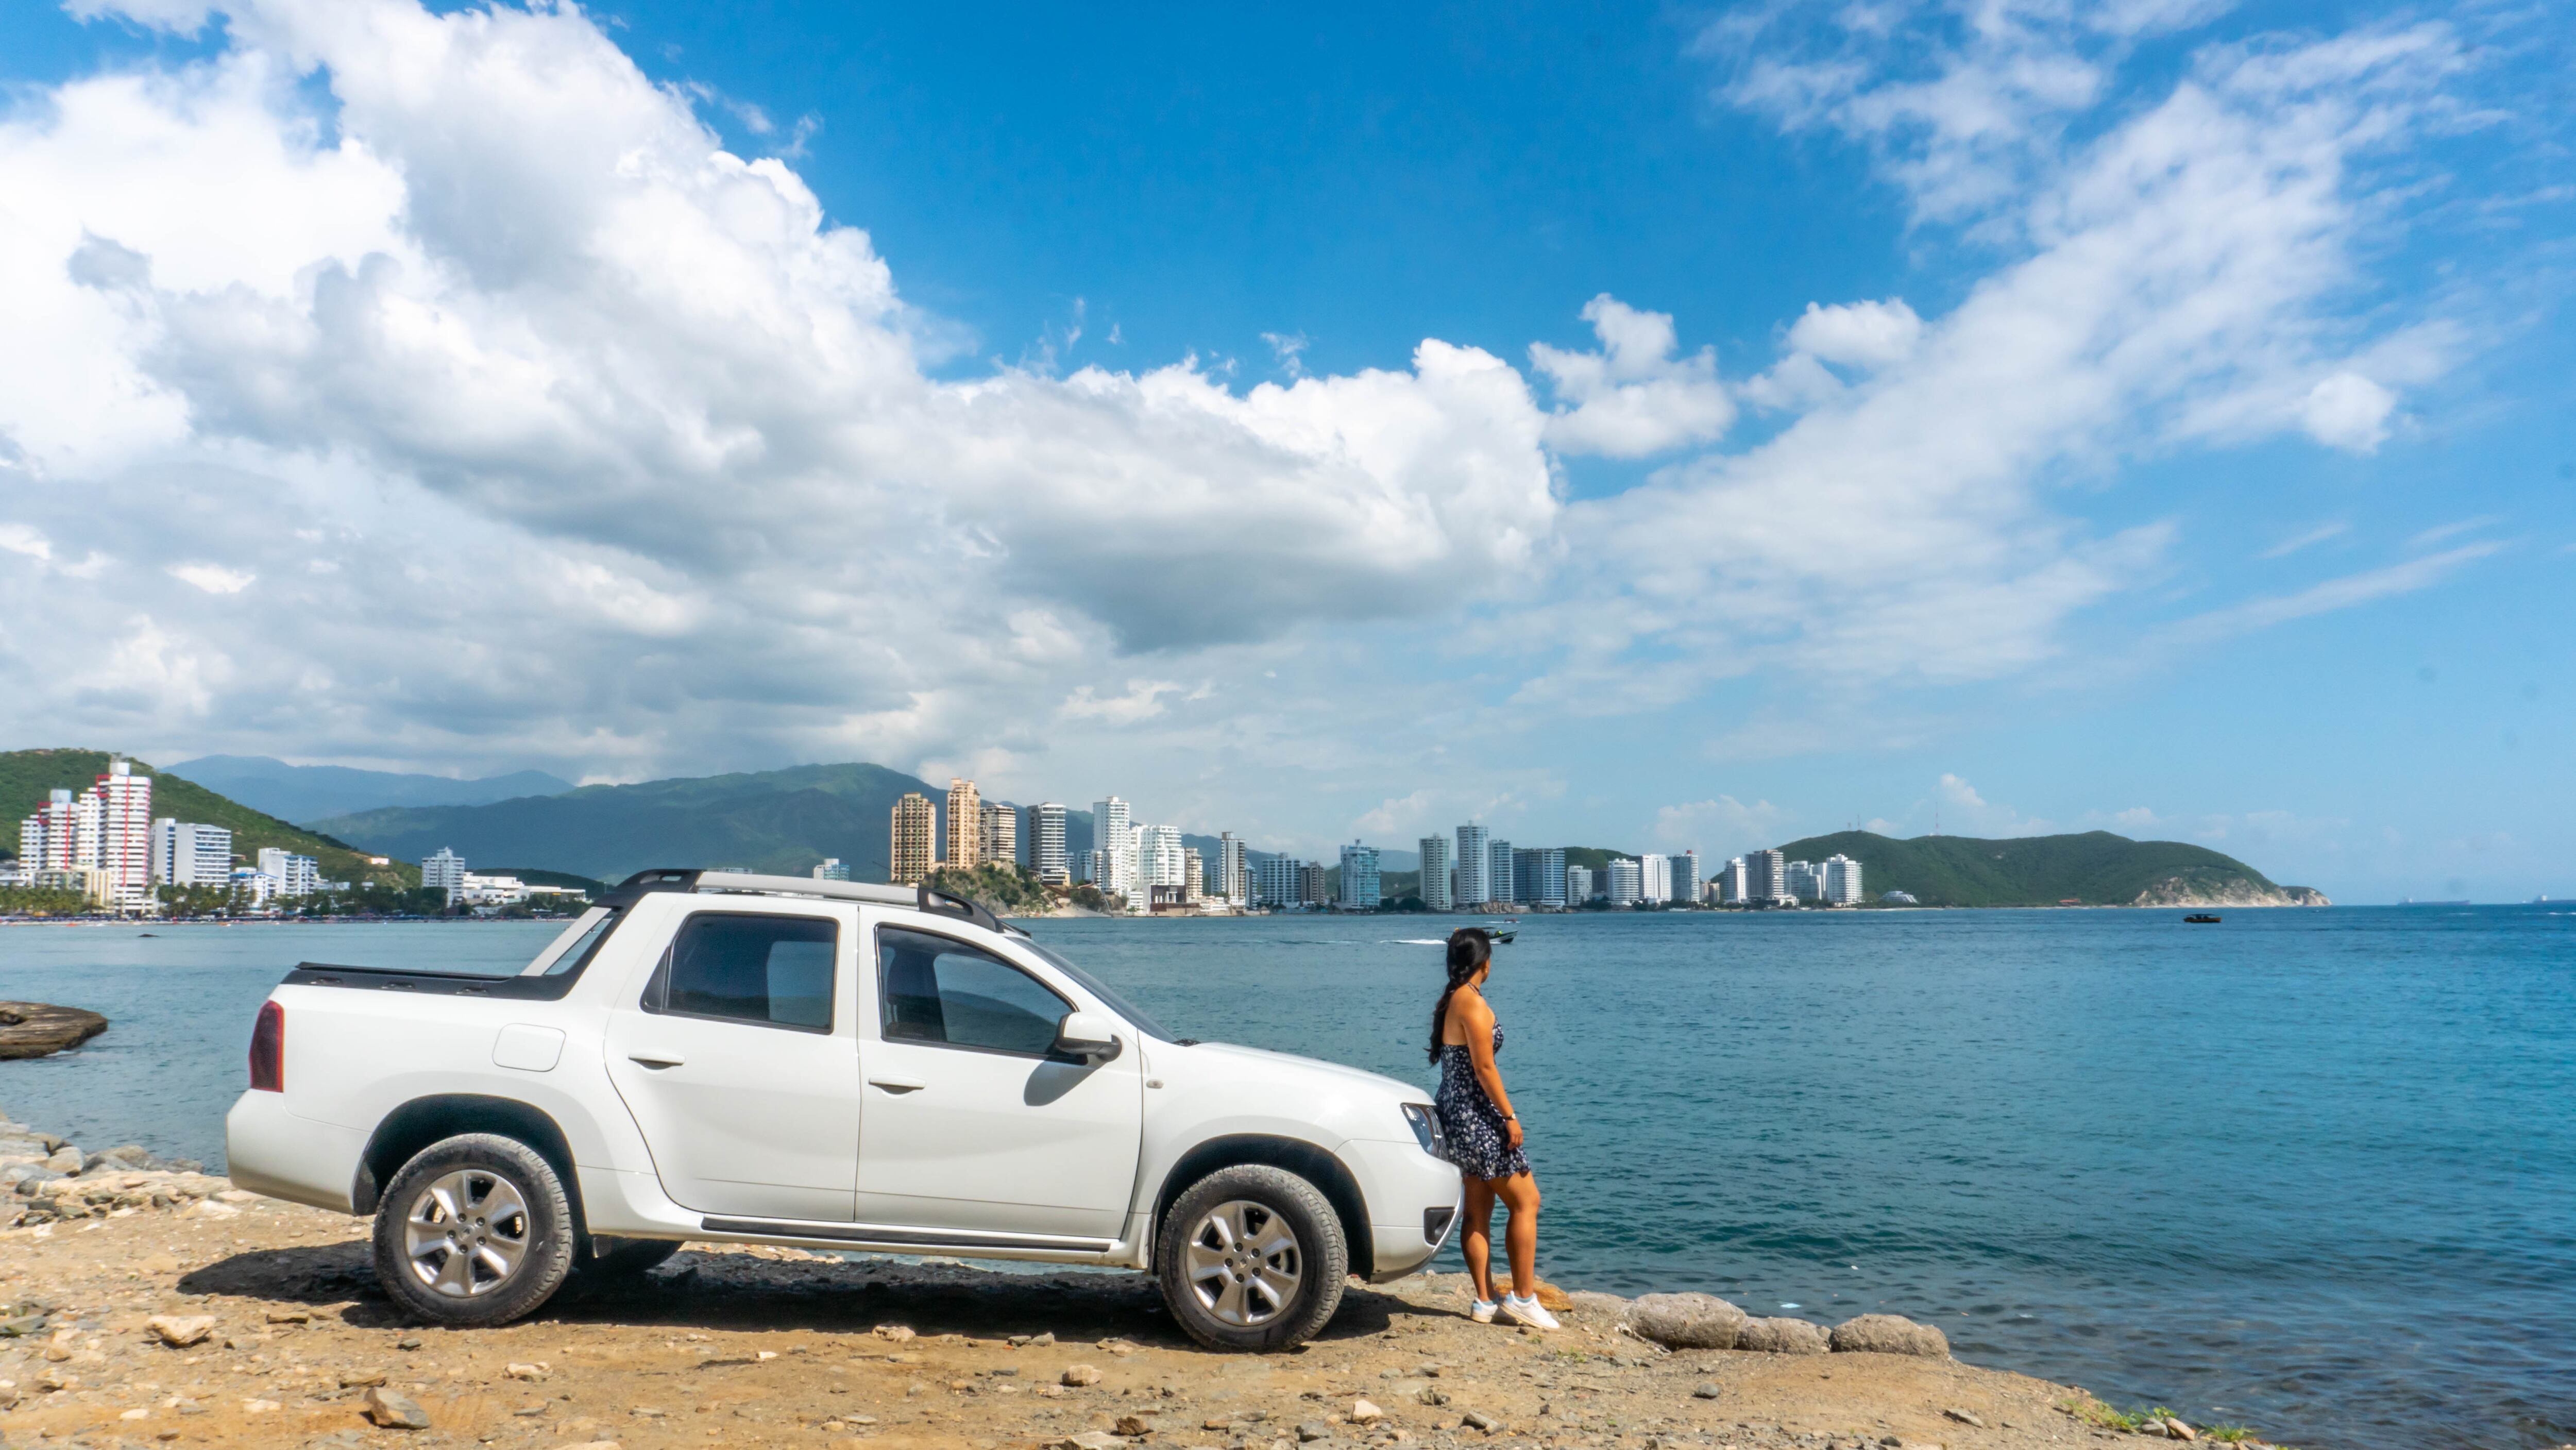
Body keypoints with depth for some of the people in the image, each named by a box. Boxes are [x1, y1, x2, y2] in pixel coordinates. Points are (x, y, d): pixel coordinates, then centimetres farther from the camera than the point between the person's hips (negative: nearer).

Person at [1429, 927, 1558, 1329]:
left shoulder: (1449, 1001, 12)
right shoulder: (1472, 1001, -17)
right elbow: (1484, 1067, -19)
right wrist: (1510, 1116, -15)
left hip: (1456, 1112, 10)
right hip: (1477, 1115, -10)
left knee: (1478, 1210, 12)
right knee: (1525, 1202, 0)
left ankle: (1486, 1302, 15)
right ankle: (1523, 1297, 3)